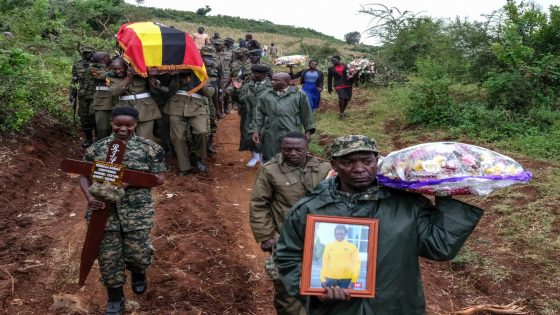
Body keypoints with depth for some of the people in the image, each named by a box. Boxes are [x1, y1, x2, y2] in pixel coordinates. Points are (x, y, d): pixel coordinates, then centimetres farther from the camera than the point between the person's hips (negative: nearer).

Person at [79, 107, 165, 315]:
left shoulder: (149, 148, -1)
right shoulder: (96, 149, 5)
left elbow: (160, 178, -2)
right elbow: (85, 176, 6)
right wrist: (89, 197, -14)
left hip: (137, 211, -1)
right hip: (104, 210, 2)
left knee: (138, 254, 4)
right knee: (108, 256, 7)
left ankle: (138, 274, 42)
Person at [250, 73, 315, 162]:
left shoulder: (299, 95, 4)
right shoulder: (266, 96, 10)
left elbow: (306, 114, 6)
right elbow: (259, 115, 9)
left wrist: (308, 131, 3)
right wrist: (255, 131, 2)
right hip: (271, 136, 2)